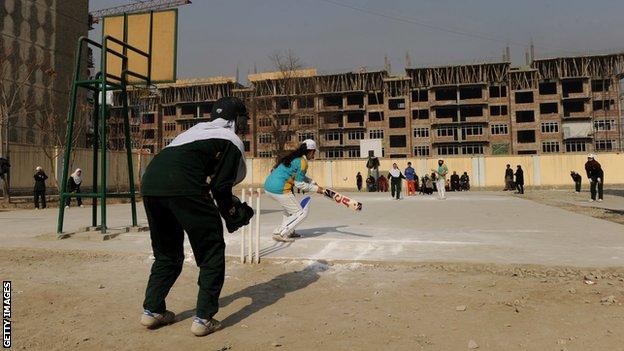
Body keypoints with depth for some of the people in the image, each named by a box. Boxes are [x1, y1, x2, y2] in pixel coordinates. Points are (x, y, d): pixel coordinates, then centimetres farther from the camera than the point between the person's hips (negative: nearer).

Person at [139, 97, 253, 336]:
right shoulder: (231, 140, 10)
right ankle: (204, 318, 8)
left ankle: (152, 310, 27)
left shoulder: (196, 130, 32)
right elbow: (221, 186, 1)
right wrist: (233, 217, 18)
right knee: (212, 252, 8)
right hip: (183, 187, -7)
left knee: (166, 253, 25)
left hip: (149, 182, 8)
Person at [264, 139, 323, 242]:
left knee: (291, 207, 30)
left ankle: (289, 232, 29)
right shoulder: (302, 162, -8)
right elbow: (299, 184, -8)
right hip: (279, 189, -10)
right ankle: (280, 234, -3)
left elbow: (299, 176, 28)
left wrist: (313, 183, 19)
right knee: (301, 213, 1)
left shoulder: (294, 157, 19)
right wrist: (315, 189, 3)